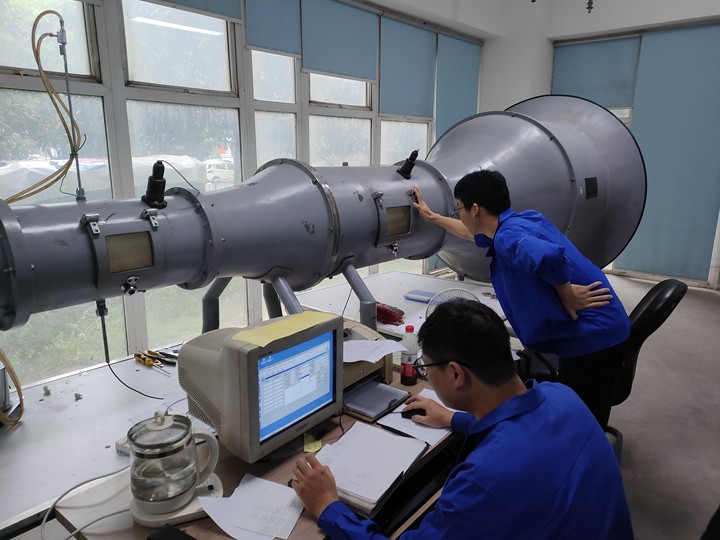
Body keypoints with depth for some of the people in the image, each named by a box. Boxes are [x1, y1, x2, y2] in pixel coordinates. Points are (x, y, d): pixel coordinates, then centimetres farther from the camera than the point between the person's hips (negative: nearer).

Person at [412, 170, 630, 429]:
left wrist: (566, 293, -25)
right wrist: (432, 216, 37)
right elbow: (477, 233, 30)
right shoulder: (518, 221, 10)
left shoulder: (508, 237, -21)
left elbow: (549, 256, -44)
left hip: (591, 335, -10)